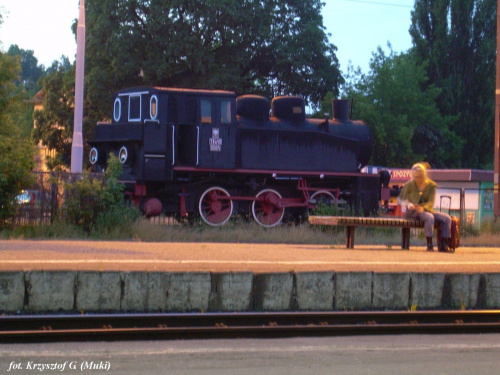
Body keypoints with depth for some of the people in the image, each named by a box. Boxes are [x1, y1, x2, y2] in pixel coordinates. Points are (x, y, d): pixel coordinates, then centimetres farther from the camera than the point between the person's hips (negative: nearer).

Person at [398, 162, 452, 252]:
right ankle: (429, 245, -34)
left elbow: (431, 202, -6)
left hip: (426, 209, 4)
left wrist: (423, 208, -28)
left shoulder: (431, 185, 3)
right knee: (429, 217, -37)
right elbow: (401, 199, 3)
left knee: (447, 218, -17)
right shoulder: (410, 185, 0)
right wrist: (408, 204, -19)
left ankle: (443, 245, -14)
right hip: (413, 211, -4)